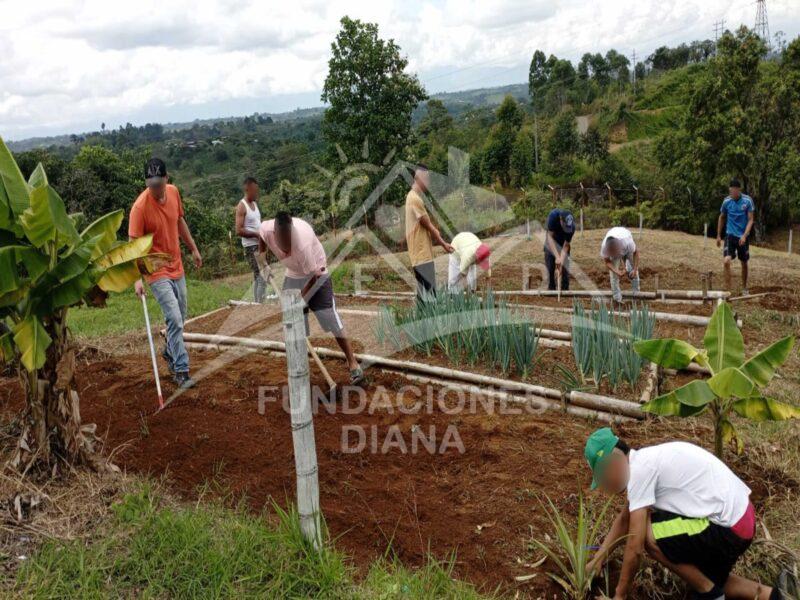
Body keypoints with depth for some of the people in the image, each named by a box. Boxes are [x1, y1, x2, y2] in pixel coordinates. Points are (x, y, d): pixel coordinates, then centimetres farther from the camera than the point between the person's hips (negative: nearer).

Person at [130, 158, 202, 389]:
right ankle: (181, 371, -3)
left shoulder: (174, 192, -3)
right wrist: (137, 278, -31)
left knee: (180, 318, 19)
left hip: (177, 267, 7)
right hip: (157, 272, -7)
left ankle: (170, 352, 42)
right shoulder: (140, 207, -22)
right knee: (175, 320, -12)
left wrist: (193, 249, 17)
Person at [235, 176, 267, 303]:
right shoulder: (242, 206, -12)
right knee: (262, 277, -13)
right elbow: (239, 231, -19)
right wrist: (257, 234, -18)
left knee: (257, 277, 13)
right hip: (251, 246, -9)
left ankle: (257, 305, 20)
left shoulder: (255, 203, 14)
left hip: (259, 245, 9)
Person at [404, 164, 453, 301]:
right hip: (422, 254, -10)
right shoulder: (415, 199, -16)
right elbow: (428, 226, -12)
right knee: (429, 294, -9)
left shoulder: (413, 197, 16)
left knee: (424, 293, 13)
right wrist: (444, 244, -2)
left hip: (422, 253, 10)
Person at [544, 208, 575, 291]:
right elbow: (550, 237, -34)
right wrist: (557, 257, -42)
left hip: (563, 243, 0)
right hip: (551, 242, 0)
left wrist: (561, 263, -37)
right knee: (550, 267, -1)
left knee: (564, 268, -8)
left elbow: (566, 246, -27)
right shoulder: (553, 216, -36)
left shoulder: (571, 226, -33)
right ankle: (551, 290, 10)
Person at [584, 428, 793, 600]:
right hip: (739, 517, 10)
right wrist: (598, 558, 16)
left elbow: (635, 548, -17)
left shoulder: (639, 469, -19)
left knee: (647, 534, -14)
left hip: (729, 527, -10)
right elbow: (625, 517, 20)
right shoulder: (646, 460, 9)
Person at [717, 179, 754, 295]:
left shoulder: (748, 201, -11)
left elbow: (750, 220, -9)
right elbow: (721, 218, 10)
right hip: (730, 235, 0)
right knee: (726, 261, -17)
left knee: (744, 263, 12)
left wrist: (745, 235, -22)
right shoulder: (726, 201, -5)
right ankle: (728, 289, -11)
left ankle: (744, 288, 29)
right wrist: (718, 236, 11)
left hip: (743, 237, 0)